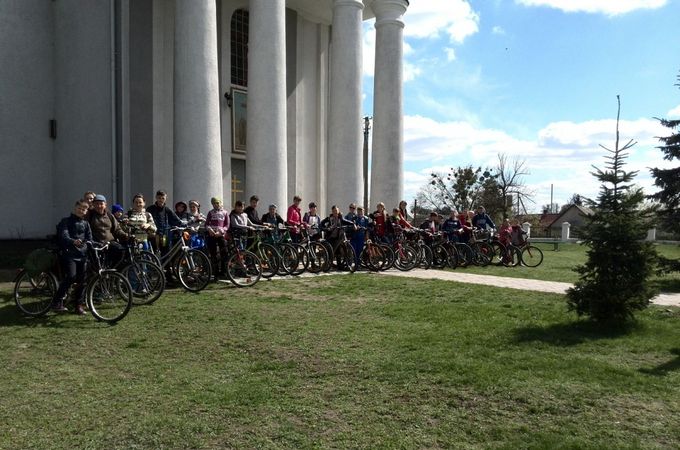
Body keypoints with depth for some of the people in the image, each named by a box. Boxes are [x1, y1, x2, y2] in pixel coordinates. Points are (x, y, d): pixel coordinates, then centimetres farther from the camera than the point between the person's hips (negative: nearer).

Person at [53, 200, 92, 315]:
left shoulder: (85, 224, 17)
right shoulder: (66, 221, 2)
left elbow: (90, 238, 11)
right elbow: (64, 236, -14)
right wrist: (73, 241, -35)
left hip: (82, 254, 5)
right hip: (69, 254, -5)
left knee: (82, 280, 3)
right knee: (71, 277, -20)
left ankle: (79, 305, 14)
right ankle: (57, 303, -9)